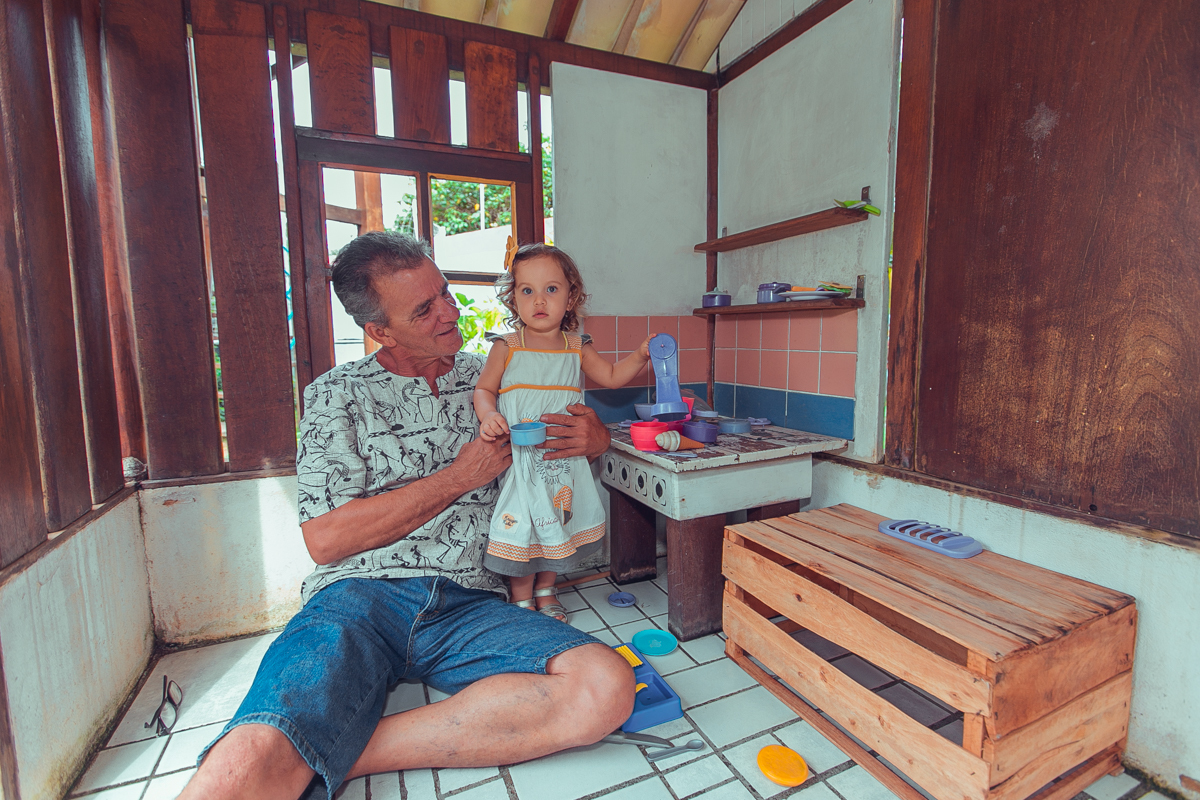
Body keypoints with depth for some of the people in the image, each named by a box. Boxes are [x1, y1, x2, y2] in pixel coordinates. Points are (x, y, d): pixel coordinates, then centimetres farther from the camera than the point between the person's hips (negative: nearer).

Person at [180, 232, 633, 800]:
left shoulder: (487, 379, 16)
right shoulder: (337, 396, 8)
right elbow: (326, 538, -3)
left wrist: (594, 436, -1)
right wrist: (459, 477, -5)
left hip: (468, 605, 5)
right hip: (359, 596, -4)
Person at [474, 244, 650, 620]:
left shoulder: (577, 348, 4)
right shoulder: (507, 347, -4)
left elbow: (611, 377, 10)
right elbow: (484, 389, -1)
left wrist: (640, 355, -4)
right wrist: (489, 416, -21)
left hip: (564, 455, 4)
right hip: (519, 457, -3)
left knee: (557, 524, 15)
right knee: (521, 528, 2)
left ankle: (545, 591, 38)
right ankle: (522, 600, 25)